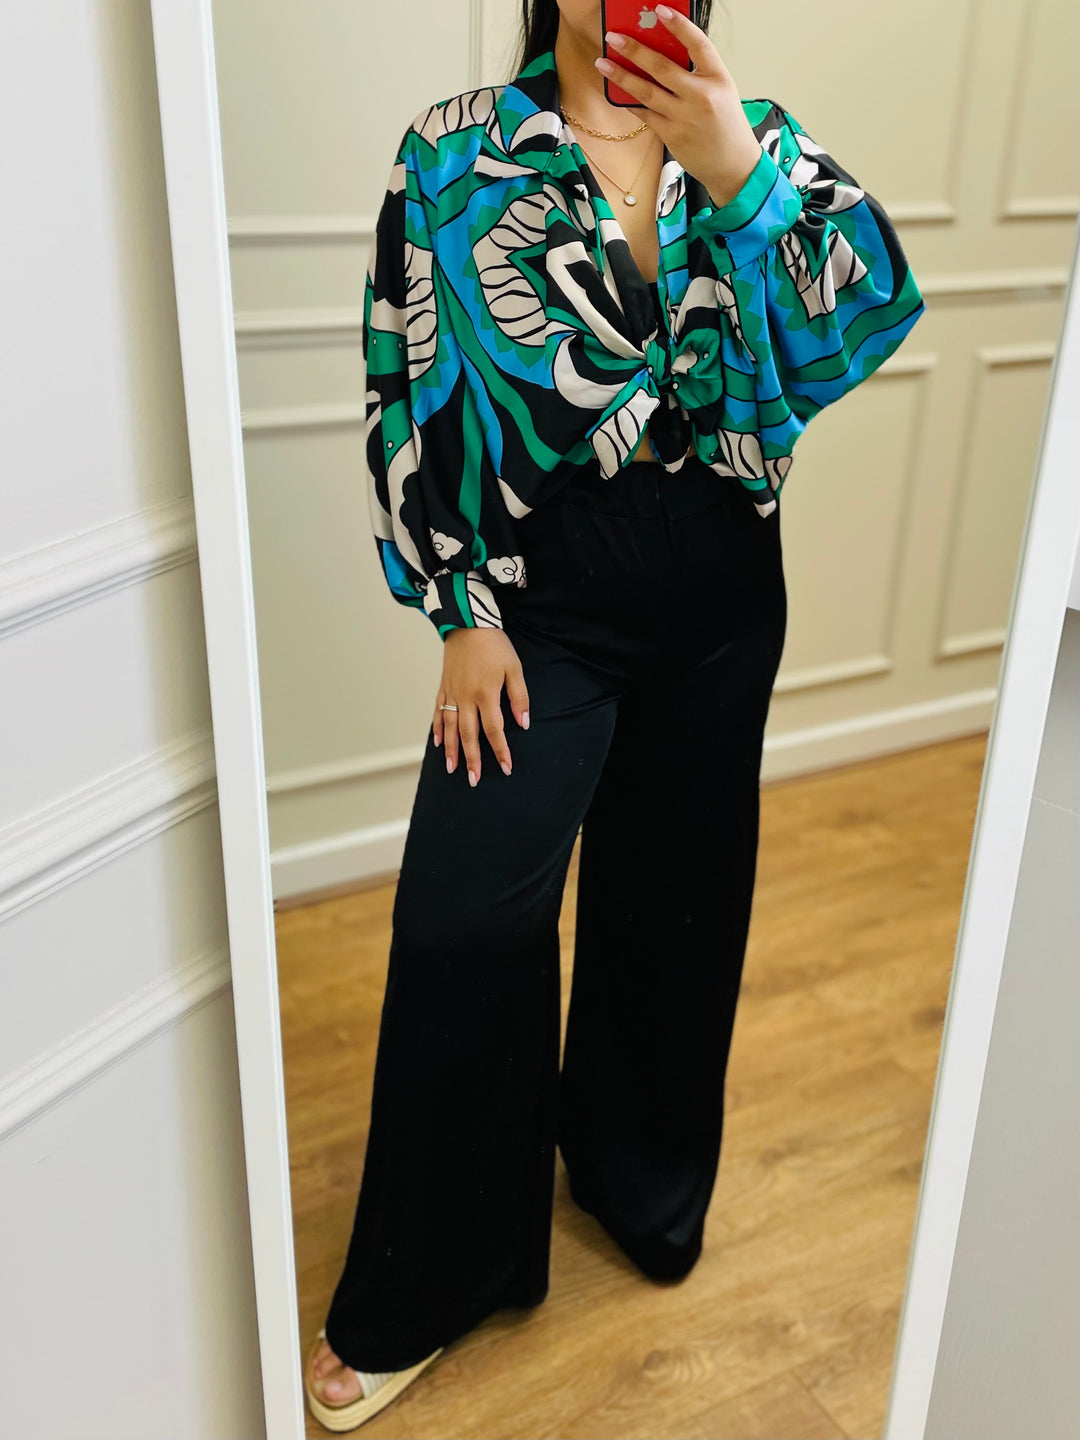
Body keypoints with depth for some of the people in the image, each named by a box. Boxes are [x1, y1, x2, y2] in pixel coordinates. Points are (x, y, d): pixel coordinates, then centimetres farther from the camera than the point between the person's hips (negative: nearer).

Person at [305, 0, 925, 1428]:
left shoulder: (756, 135, 5)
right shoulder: (455, 153, -1)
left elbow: (876, 309, -10)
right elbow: (408, 399, -2)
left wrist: (739, 170, -25)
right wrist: (464, 615, -6)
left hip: (722, 585, 3)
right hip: (545, 586, -2)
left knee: (676, 890, 15)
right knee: (466, 918, -5)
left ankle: (641, 1167, 43)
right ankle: (419, 1292, 18)